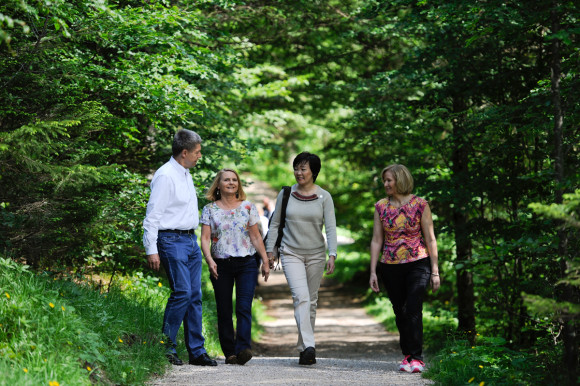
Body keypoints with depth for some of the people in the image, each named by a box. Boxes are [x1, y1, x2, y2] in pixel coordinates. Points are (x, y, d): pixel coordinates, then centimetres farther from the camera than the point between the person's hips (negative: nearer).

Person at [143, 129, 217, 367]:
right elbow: (153, 215, -15)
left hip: (191, 240, 9)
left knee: (195, 296, 5)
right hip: (172, 240, -9)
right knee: (182, 292, -15)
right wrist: (151, 249, -19)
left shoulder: (186, 174, 17)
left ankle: (196, 351, 8)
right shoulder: (165, 176, -12)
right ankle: (165, 346, -5)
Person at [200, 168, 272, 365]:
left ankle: (243, 349, -22)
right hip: (221, 265, 0)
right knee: (224, 311, 2)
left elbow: (256, 237, 11)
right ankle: (229, 353, 9)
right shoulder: (210, 209, 6)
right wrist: (209, 260, -15)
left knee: (244, 307, -13)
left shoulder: (248, 207, 8)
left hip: (246, 263, 0)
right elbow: (205, 238, 0)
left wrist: (265, 261, 7)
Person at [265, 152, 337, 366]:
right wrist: (269, 250, 4)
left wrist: (332, 255, -17)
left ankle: (303, 348, 16)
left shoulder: (324, 197, 0)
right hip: (291, 253, -1)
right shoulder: (286, 194, 3)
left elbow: (330, 227, -6)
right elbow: (275, 224, 9)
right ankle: (308, 346, -29)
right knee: (301, 296, -19)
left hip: (316, 254, 1)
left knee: (311, 301, 6)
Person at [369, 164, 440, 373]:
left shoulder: (420, 205, -3)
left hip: (417, 264, -3)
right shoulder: (381, 207, 6)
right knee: (400, 311, 7)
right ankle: (407, 355, 17)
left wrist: (435, 271, -3)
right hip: (390, 267, 3)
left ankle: (416, 358, -12)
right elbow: (376, 241, 7)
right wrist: (373, 271, 2)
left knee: (413, 309, -15)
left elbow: (430, 240, -1)